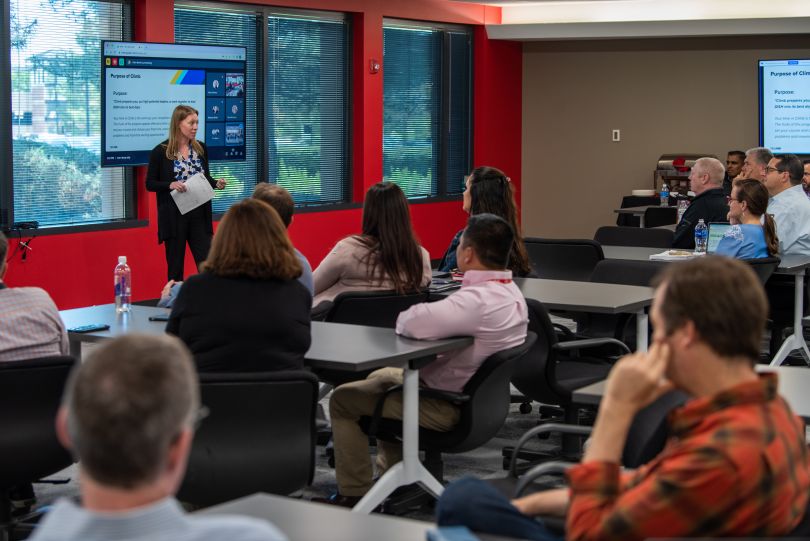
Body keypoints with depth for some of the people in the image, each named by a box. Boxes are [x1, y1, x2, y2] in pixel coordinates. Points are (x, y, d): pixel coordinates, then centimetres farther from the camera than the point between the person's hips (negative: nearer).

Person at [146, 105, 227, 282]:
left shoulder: (201, 148, 6)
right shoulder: (160, 151, -7)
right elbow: (150, 184, -3)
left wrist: (216, 183, -6)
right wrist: (170, 185, -21)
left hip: (199, 215, 3)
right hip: (174, 217, -3)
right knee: (175, 267, 5)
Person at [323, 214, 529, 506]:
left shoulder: (477, 301, -33)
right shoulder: (511, 292, 0)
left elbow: (411, 324, -39)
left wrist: (406, 315, -16)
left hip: (448, 405, -10)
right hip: (475, 393, 10)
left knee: (342, 399, 3)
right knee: (380, 377, 32)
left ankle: (354, 495, 11)